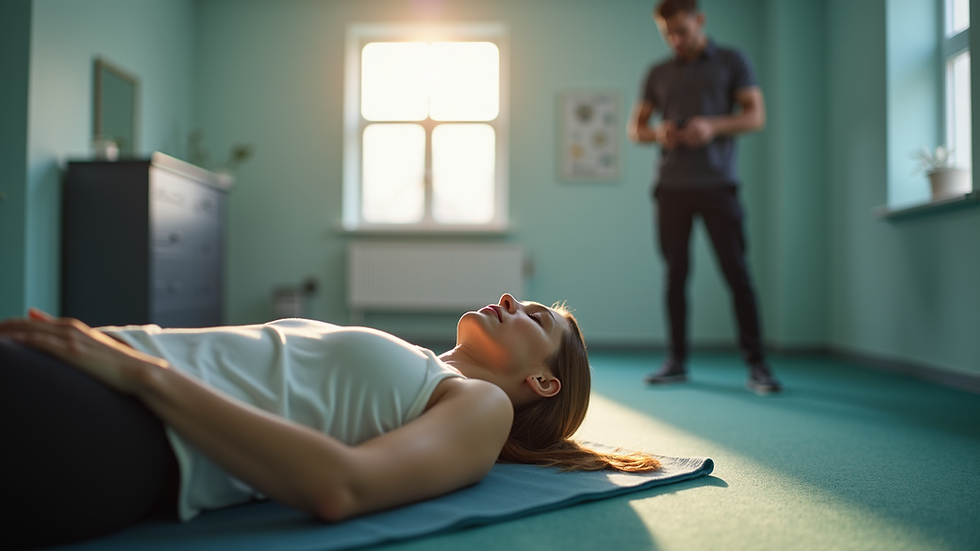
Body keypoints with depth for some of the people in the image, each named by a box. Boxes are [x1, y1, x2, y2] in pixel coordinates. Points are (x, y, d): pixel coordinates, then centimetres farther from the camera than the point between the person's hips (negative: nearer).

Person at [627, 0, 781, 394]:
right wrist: (656, 133, -8)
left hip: (717, 184, -2)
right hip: (672, 185, 3)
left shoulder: (732, 62, 9)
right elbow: (635, 128, 15)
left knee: (736, 271, -7)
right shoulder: (658, 74, 16)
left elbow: (756, 116, 2)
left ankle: (756, 365, -3)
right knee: (675, 273, 3)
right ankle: (677, 361, 11)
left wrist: (713, 126, -16)